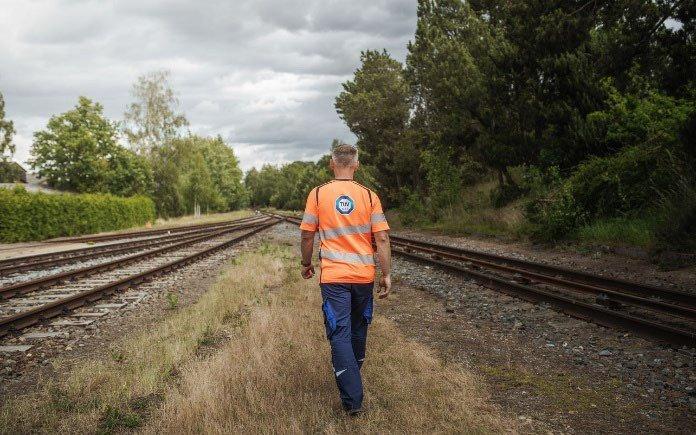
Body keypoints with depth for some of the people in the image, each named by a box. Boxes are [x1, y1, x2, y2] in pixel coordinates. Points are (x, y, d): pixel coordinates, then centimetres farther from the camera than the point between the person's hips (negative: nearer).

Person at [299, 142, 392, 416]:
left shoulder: (317, 194, -4)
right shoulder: (369, 196, -2)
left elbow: (307, 235, 0)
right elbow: (382, 238, -6)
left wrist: (306, 264, 16)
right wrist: (386, 275, 1)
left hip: (333, 276, -2)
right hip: (364, 275, 2)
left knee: (340, 335, 1)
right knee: (358, 329, 21)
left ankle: (352, 399, -3)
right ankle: (353, 374, 43)